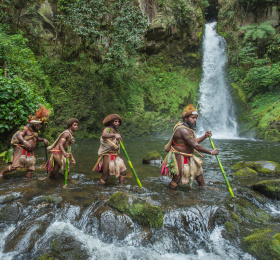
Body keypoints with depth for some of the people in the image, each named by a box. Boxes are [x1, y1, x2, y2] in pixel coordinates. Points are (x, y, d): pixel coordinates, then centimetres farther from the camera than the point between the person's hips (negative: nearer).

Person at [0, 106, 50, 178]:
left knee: (31, 169, 1)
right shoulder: (27, 128, -10)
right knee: (14, 166, -9)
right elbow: (19, 136, -23)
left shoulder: (35, 130, 13)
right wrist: (24, 142, -41)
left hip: (30, 152, 7)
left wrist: (43, 139, 12)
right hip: (21, 150, -7)